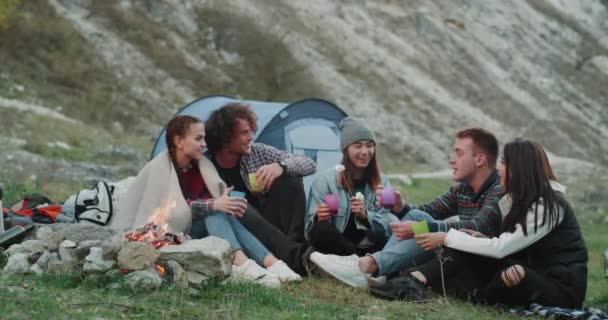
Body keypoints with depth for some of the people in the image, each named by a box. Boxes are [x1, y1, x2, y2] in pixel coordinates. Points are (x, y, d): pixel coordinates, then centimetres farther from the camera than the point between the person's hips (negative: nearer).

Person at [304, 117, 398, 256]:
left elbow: (389, 228, -1)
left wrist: (365, 215, -20)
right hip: (337, 251, -1)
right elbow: (311, 229, -3)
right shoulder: (326, 181, 1)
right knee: (323, 230, -34)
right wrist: (319, 219, -26)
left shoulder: (381, 182, 10)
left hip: (370, 249, 2)